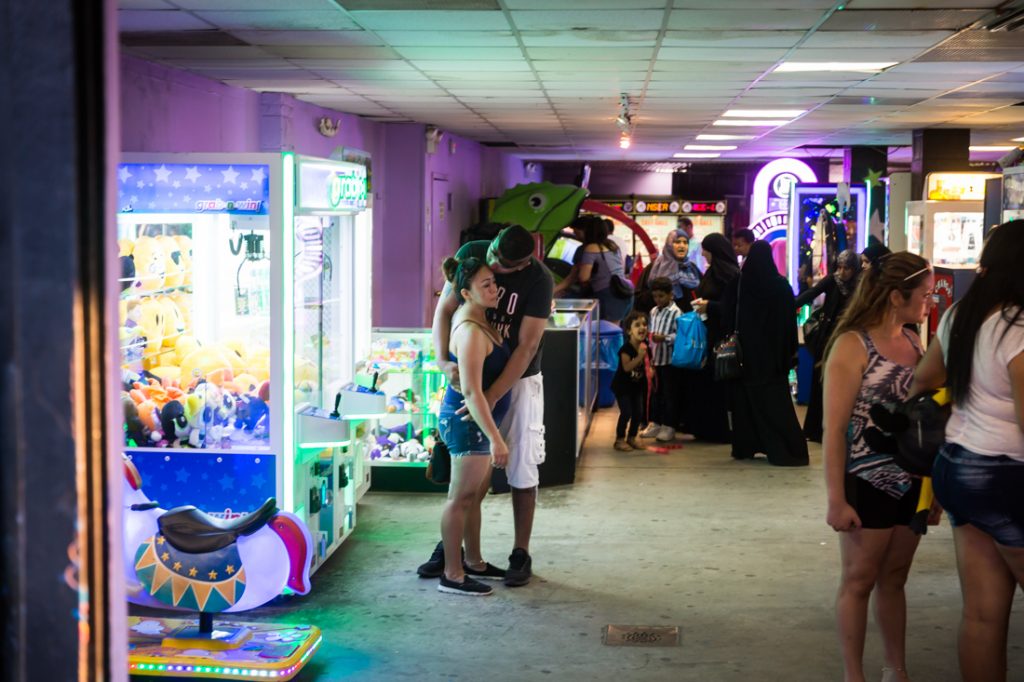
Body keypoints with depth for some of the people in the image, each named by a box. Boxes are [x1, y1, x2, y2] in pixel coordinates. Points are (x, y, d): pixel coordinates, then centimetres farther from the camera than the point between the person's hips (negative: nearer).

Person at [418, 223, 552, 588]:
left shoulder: (539, 280, -21)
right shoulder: (472, 254, -11)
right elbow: (444, 309, -7)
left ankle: (520, 554, 13)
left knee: (521, 471, 2)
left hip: (518, 381, -3)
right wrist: (444, 360, -24)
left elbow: (527, 346, -22)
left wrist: (491, 397, -29)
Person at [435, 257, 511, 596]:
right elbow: (471, 391, -28)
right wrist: (495, 438, -30)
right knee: (461, 498, -4)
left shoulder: (474, 319, 6)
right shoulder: (471, 332, -23)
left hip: (477, 420, 10)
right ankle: (452, 575, 3)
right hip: (467, 422, -10)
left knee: (475, 495, 18)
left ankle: (473, 562, 30)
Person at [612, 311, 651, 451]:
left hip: (637, 385, 7)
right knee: (626, 412, -10)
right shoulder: (626, 349, -24)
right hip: (622, 385, -7)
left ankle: (632, 437, 24)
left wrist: (649, 368, -5)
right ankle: (620, 440, 4)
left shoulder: (644, 346, -3)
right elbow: (627, 367, -35)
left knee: (639, 412, 9)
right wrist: (640, 356, -42)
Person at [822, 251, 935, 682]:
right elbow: (834, 429, -14)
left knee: (894, 579, 16)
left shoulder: (914, 342, 6)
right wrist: (836, 499, -16)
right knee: (860, 580, 6)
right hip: (868, 483, -6)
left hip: (912, 482, 6)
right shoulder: (853, 345, -13)